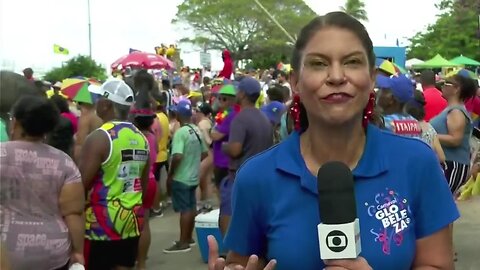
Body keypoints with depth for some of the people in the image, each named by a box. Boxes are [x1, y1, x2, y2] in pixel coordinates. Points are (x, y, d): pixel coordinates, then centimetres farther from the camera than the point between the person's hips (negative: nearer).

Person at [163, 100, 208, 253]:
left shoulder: (180, 132, -20)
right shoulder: (197, 131, 6)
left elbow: (177, 156, -29)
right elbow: (205, 153, 14)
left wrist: (170, 175, -17)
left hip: (180, 178, -8)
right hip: (193, 176, 8)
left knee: (184, 209, -2)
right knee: (191, 207, 15)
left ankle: (183, 243, 4)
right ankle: (189, 238, 26)